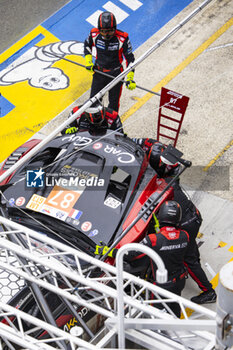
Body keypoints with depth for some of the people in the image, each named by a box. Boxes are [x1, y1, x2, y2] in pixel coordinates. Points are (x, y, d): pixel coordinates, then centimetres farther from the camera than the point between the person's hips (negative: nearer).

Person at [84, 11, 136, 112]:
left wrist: (130, 78, -18)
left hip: (116, 74, -2)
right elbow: (87, 45, 10)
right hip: (98, 72, 2)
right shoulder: (94, 34, -15)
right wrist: (88, 61, 1)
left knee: (113, 104, 10)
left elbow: (130, 58, -12)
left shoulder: (122, 38, -22)